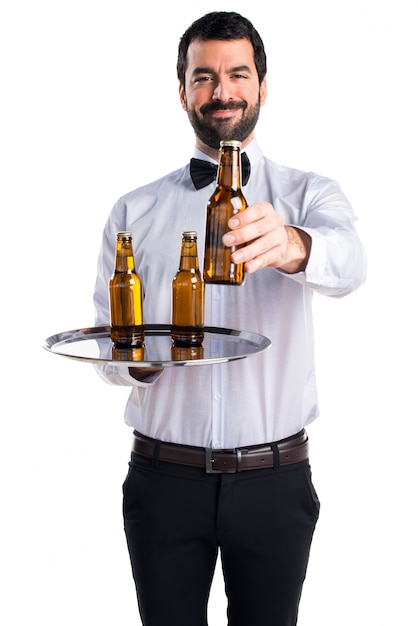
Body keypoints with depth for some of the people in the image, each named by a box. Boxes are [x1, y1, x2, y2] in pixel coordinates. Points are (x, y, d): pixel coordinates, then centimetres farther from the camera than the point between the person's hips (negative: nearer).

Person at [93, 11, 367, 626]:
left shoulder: (309, 195, 1)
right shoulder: (135, 211, 6)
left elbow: (347, 264, -22)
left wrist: (291, 246, -44)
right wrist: (135, 358, -16)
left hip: (275, 482, 0)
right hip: (164, 478, 1)